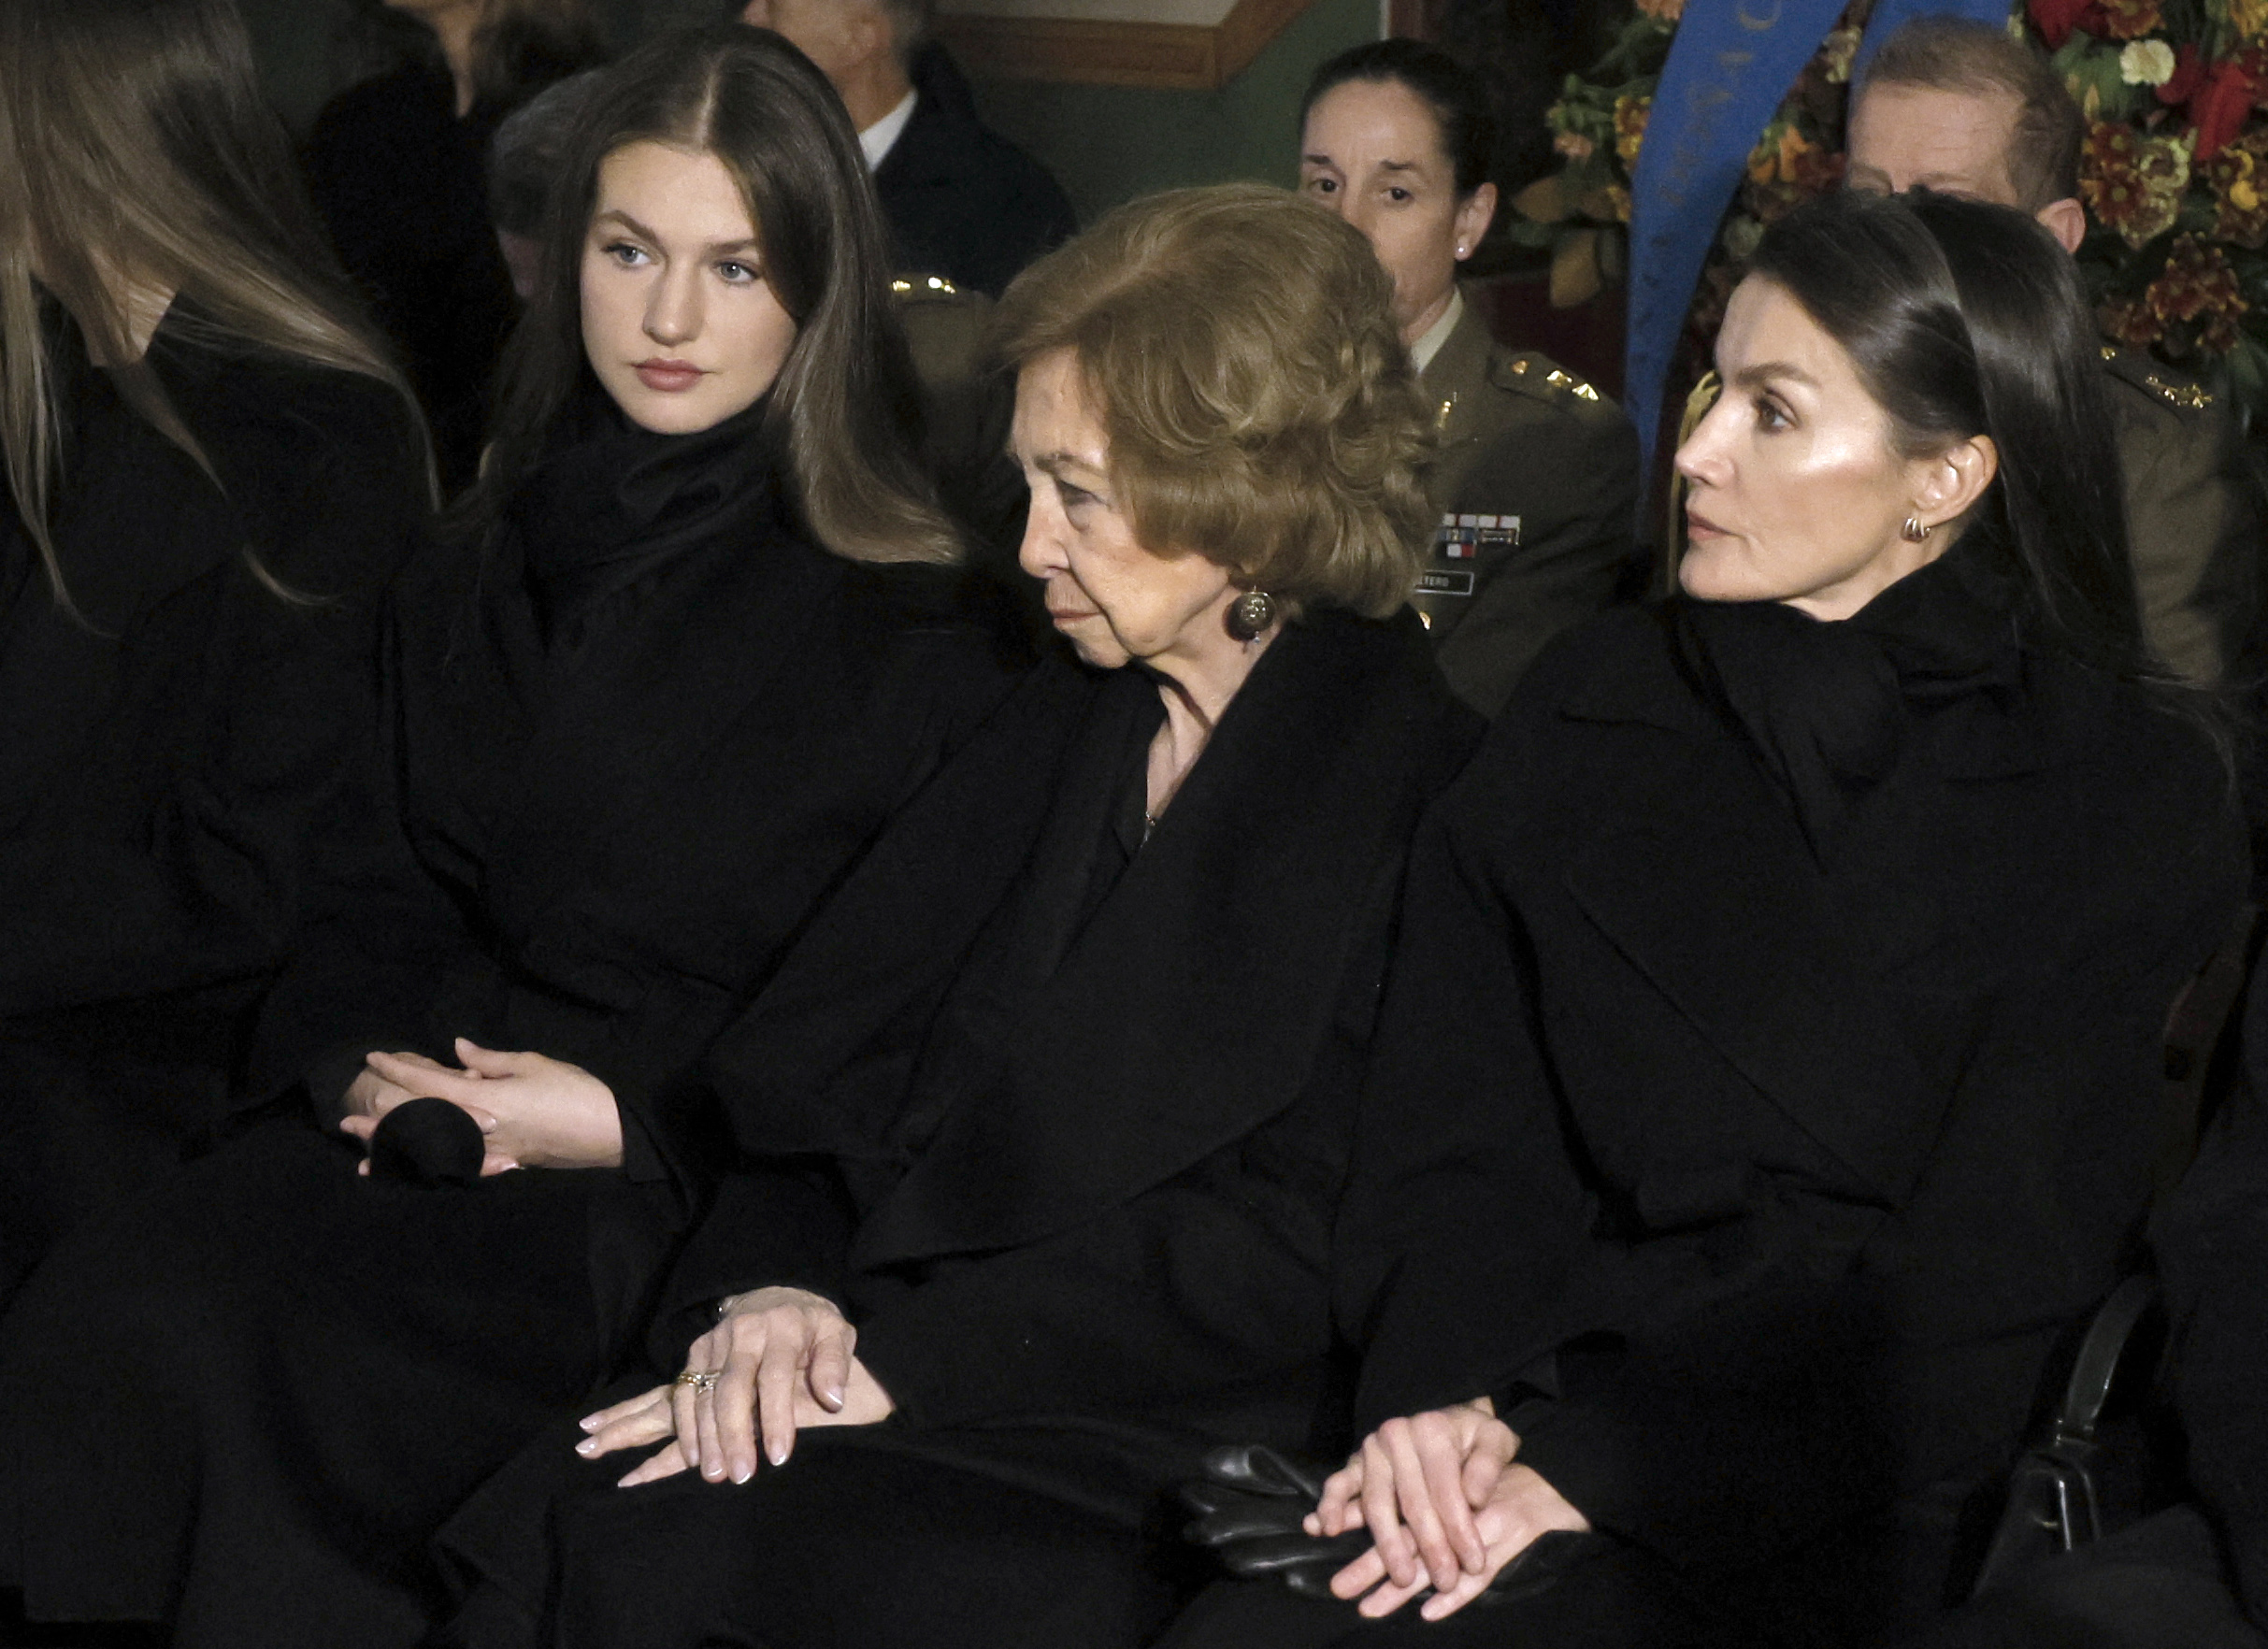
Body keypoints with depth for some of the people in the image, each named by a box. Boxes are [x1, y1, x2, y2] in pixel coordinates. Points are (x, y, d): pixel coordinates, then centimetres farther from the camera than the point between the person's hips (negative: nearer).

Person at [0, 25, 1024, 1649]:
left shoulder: (918, 618, -1)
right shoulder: (489, 572, 17)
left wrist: (639, 1116, -11)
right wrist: (360, 1060, -2)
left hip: (717, 1170, -5)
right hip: (442, 1110, 5)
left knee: (288, 1367, -31)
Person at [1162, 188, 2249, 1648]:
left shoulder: (2130, 797, 0)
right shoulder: (1600, 699, 14)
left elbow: (1988, 1280, -7)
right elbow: (1451, 1102, 7)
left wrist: (1601, 1466, -16)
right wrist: (1443, 1387, -13)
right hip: (1539, 1403, 4)